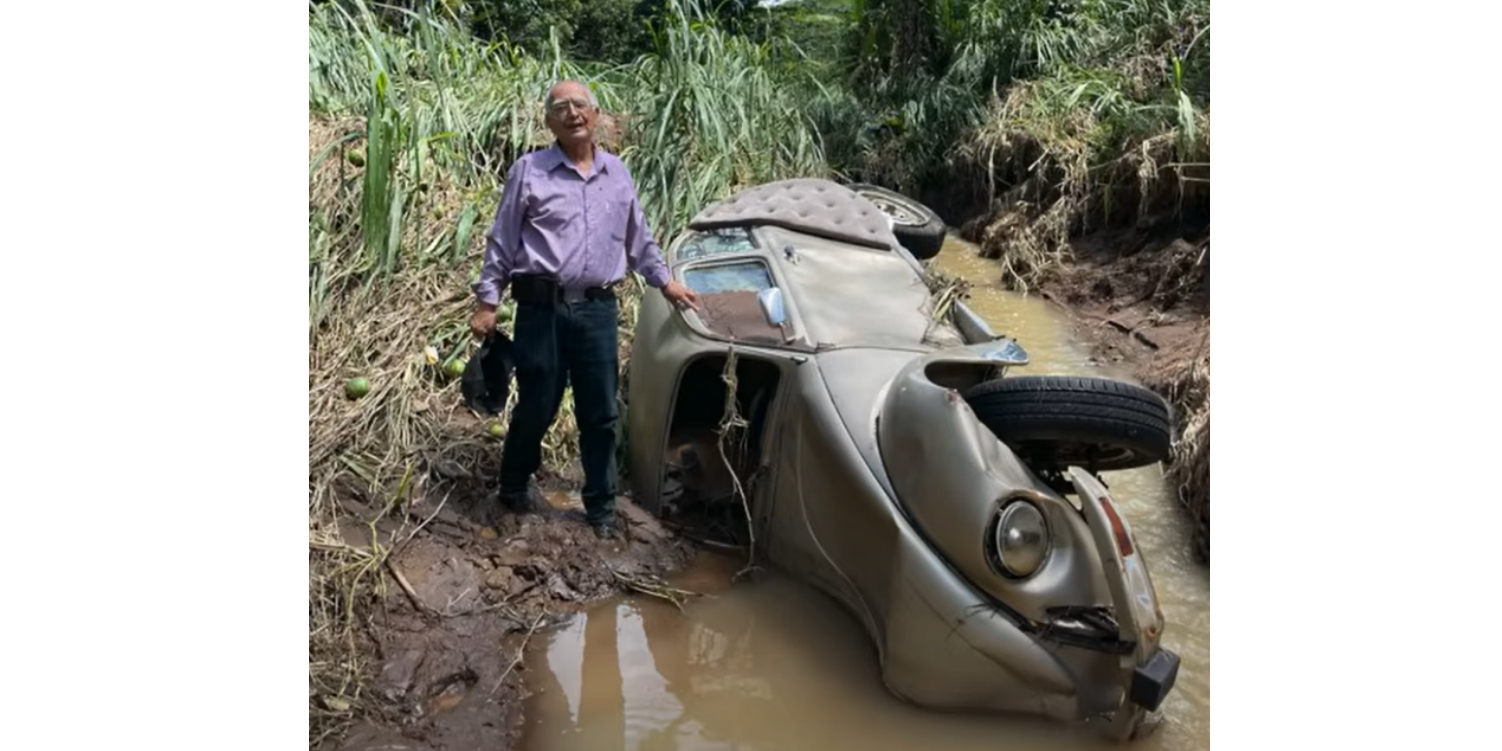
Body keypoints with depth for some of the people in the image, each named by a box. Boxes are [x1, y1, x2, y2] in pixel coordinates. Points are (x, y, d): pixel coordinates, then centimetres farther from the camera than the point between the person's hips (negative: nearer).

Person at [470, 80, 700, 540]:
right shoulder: (529, 171, -1)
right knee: (536, 409, 6)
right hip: (541, 310, -3)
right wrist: (486, 302, -3)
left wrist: (665, 282, 21)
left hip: (598, 311, 3)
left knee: (601, 415, 7)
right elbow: (502, 242, 1)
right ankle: (514, 486, 31)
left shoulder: (618, 174, 11)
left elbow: (638, 239, 23)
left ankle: (601, 507, 21)